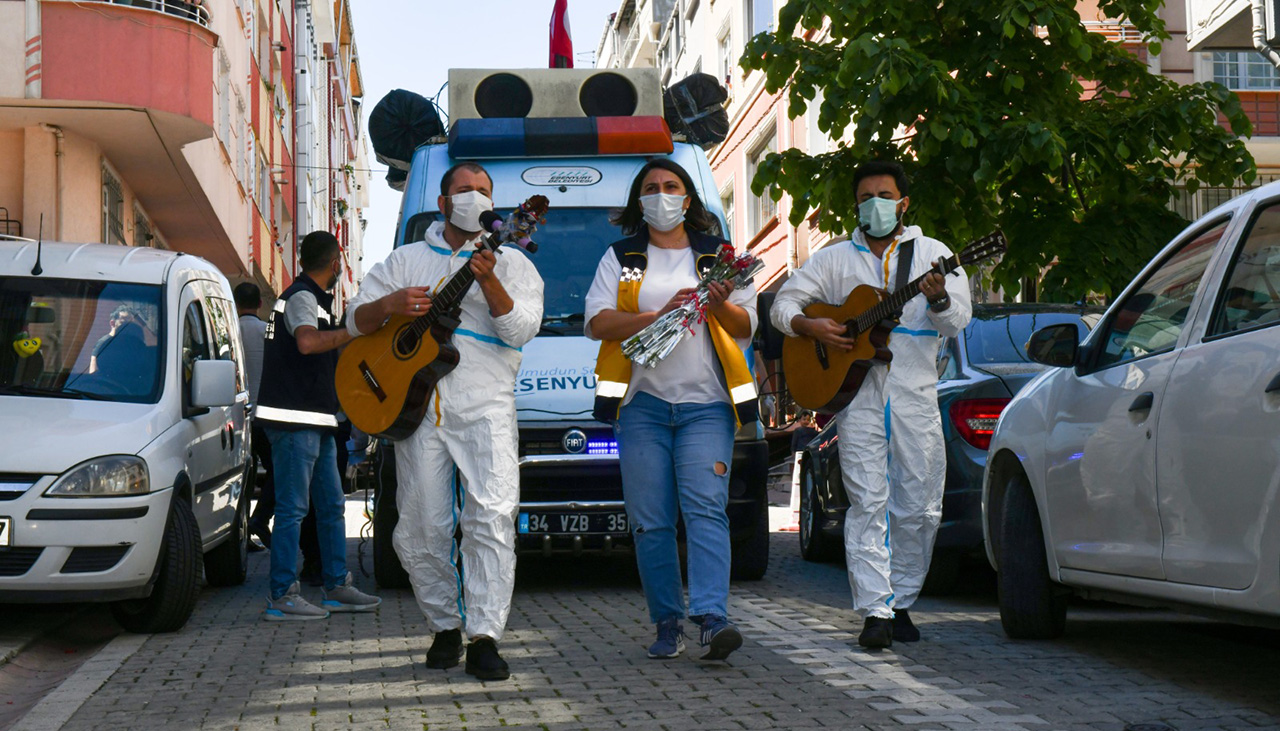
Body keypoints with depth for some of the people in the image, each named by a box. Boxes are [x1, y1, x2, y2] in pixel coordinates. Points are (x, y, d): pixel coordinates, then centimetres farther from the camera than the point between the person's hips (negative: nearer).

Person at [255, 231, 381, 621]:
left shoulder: (312, 297, 20)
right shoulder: (301, 297, -11)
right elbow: (307, 342, -32)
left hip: (316, 420, 10)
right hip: (295, 420, -10)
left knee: (332, 506, 13)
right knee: (292, 508, -8)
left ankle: (337, 587, 20)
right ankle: (282, 596, -6)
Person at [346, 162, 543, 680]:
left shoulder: (511, 263, 13)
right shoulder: (408, 259, 18)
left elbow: (522, 330, -2)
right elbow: (356, 321, 13)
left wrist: (488, 282, -17)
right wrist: (389, 304, -9)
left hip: (485, 408, -2)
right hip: (418, 404, 2)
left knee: (491, 517, -15)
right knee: (423, 526, 0)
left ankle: (484, 638, -15)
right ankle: (444, 627, 17)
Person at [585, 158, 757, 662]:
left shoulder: (718, 255, 17)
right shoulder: (621, 259, 15)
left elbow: (747, 327, 13)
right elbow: (597, 322, 2)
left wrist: (720, 307, -9)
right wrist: (659, 316, -11)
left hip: (706, 403, -1)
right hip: (642, 402, 1)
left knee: (705, 507, -15)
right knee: (650, 520, -1)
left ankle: (712, 619, -23)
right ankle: (667, 624, 5)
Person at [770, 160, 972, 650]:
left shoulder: (931, 254, 10)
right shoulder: (835, 259, 13)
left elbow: (959, 320, 0)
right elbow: (783, 303, 12)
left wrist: (938, 300, -23)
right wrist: (810, 327, -8)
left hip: (916, 397, 1)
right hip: (857, 394, -1)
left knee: (919, 508, 2)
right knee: (868, 503, -8)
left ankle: (901, 602, 17)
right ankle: (875, 611, -11)